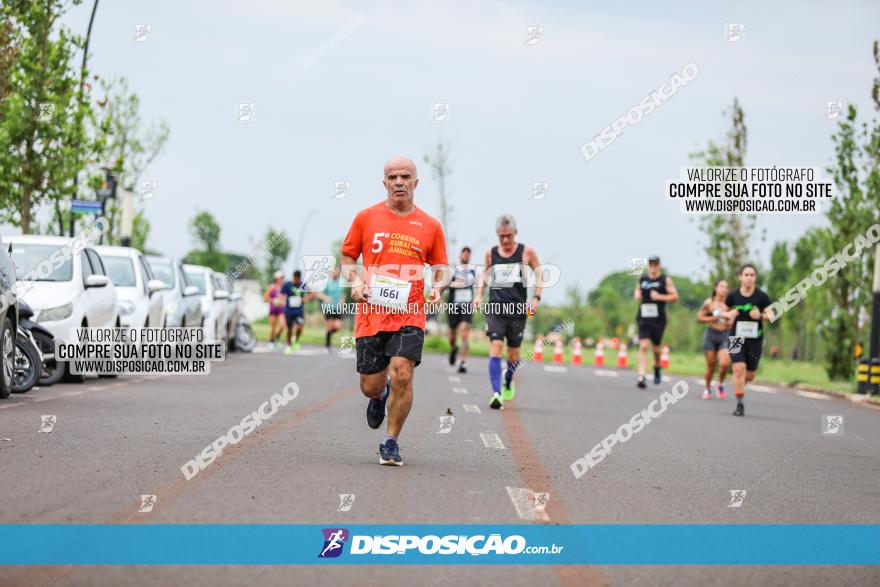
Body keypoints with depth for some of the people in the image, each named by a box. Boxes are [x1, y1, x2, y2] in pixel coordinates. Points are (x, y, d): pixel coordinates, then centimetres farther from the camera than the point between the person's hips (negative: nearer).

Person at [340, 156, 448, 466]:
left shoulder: (430, 225, 6)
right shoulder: (366, 217, 5)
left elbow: (439, 265, 17)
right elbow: (348, 256, 14)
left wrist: (437, 288, -3)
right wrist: (355, 282, -4)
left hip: (409, 315, -1)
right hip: (371, 313, 1)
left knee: (402, 374, -18)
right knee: (370, 387, 5)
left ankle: (391, 442, 0)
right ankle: (380, 395, 45)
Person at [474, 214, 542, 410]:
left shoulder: (527, 252, 1)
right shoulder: (491, 253, 6)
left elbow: (539, 274, 11)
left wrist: (536, 298, -1)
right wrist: (479, 295, 9)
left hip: (518, 309, 0)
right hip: (495, 308, 0)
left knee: (513, 353, 8)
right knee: (495, 346, -16)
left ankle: (508, 382, 39)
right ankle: (496, 393, -22)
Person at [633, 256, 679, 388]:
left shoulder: (665, 280, 0)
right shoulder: (642, 279, 10)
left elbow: (675, 297, -3)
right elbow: (637, 293, 26)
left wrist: (659, 297, -14)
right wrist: (637, 295, 3)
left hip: (658, 318, -1)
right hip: (644, 317, 2)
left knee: (656, 347, 9)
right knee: (643, 346, -12)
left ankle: (657, 369, 39)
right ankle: (641, 377, -17)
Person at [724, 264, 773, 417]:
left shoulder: (761, 296, -5)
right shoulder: (733, 295, -1)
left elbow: (771, 315, -10)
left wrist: (761, 315, -30)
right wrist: (729, 315, -9)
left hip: (755, 339, 0)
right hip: (737, 337, 0)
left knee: (750, 375, 8)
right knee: (739, 368, -16)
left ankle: (741, 383, 44)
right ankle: (739, 404, -9)